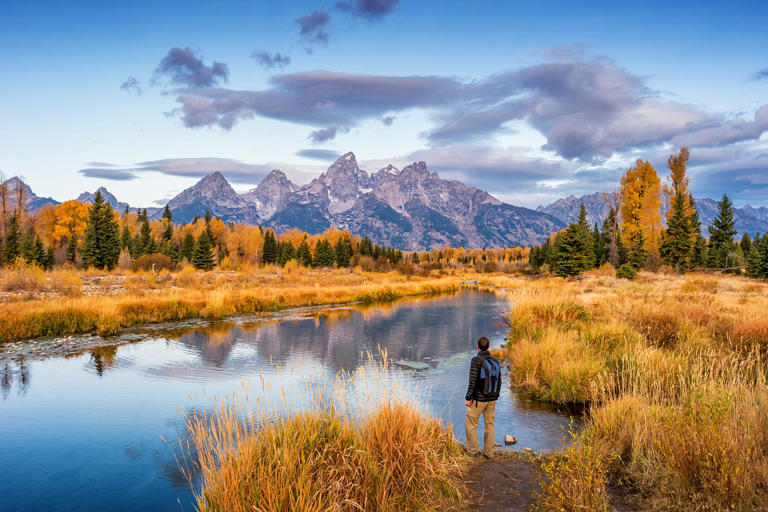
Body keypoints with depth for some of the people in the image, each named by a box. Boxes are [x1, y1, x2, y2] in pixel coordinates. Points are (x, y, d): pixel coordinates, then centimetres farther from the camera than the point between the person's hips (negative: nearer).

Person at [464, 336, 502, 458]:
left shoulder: (476, 360, -18)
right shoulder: (495, 361, 1)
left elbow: (473, 381, -20)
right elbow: (499, 381, 7)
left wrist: (467, 398, -12)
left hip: (478, 399, -6)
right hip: (492, 399, 6)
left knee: (470, 424, 10)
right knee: (489, 424, 15)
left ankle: (473, 450, 13)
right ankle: (488, 452, 19)